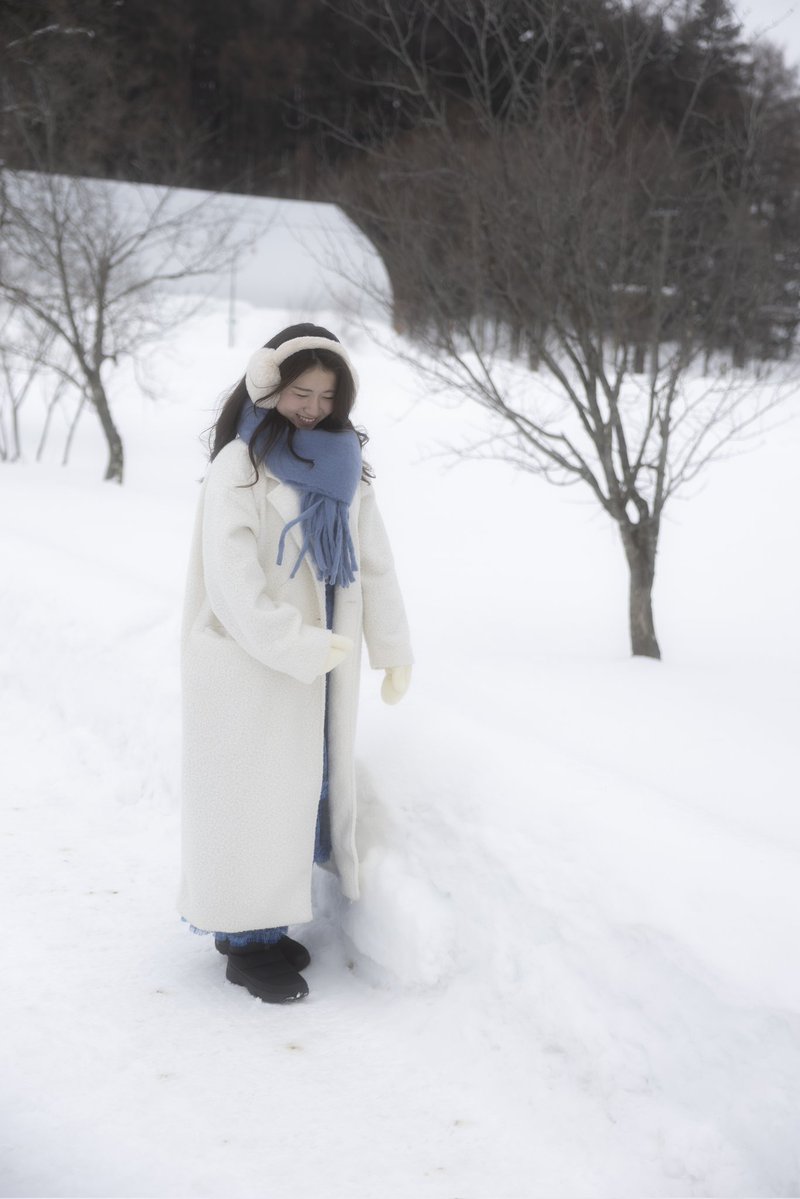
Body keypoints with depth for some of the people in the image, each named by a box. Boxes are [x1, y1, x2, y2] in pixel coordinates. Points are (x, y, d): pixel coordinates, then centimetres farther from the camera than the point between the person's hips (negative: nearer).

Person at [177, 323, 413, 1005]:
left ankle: (260, 921, 25)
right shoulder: (239, 464, -10)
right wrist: (299, 648, -20)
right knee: (254, 792, 1)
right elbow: (232, 576, -17)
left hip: (323, 662, 6)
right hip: (253, 663, -6)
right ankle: (246, 941, 13)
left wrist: (394, 649, 4)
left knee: (303, 788, 11)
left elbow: (376, 561, 8)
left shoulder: (344, 464, 8)